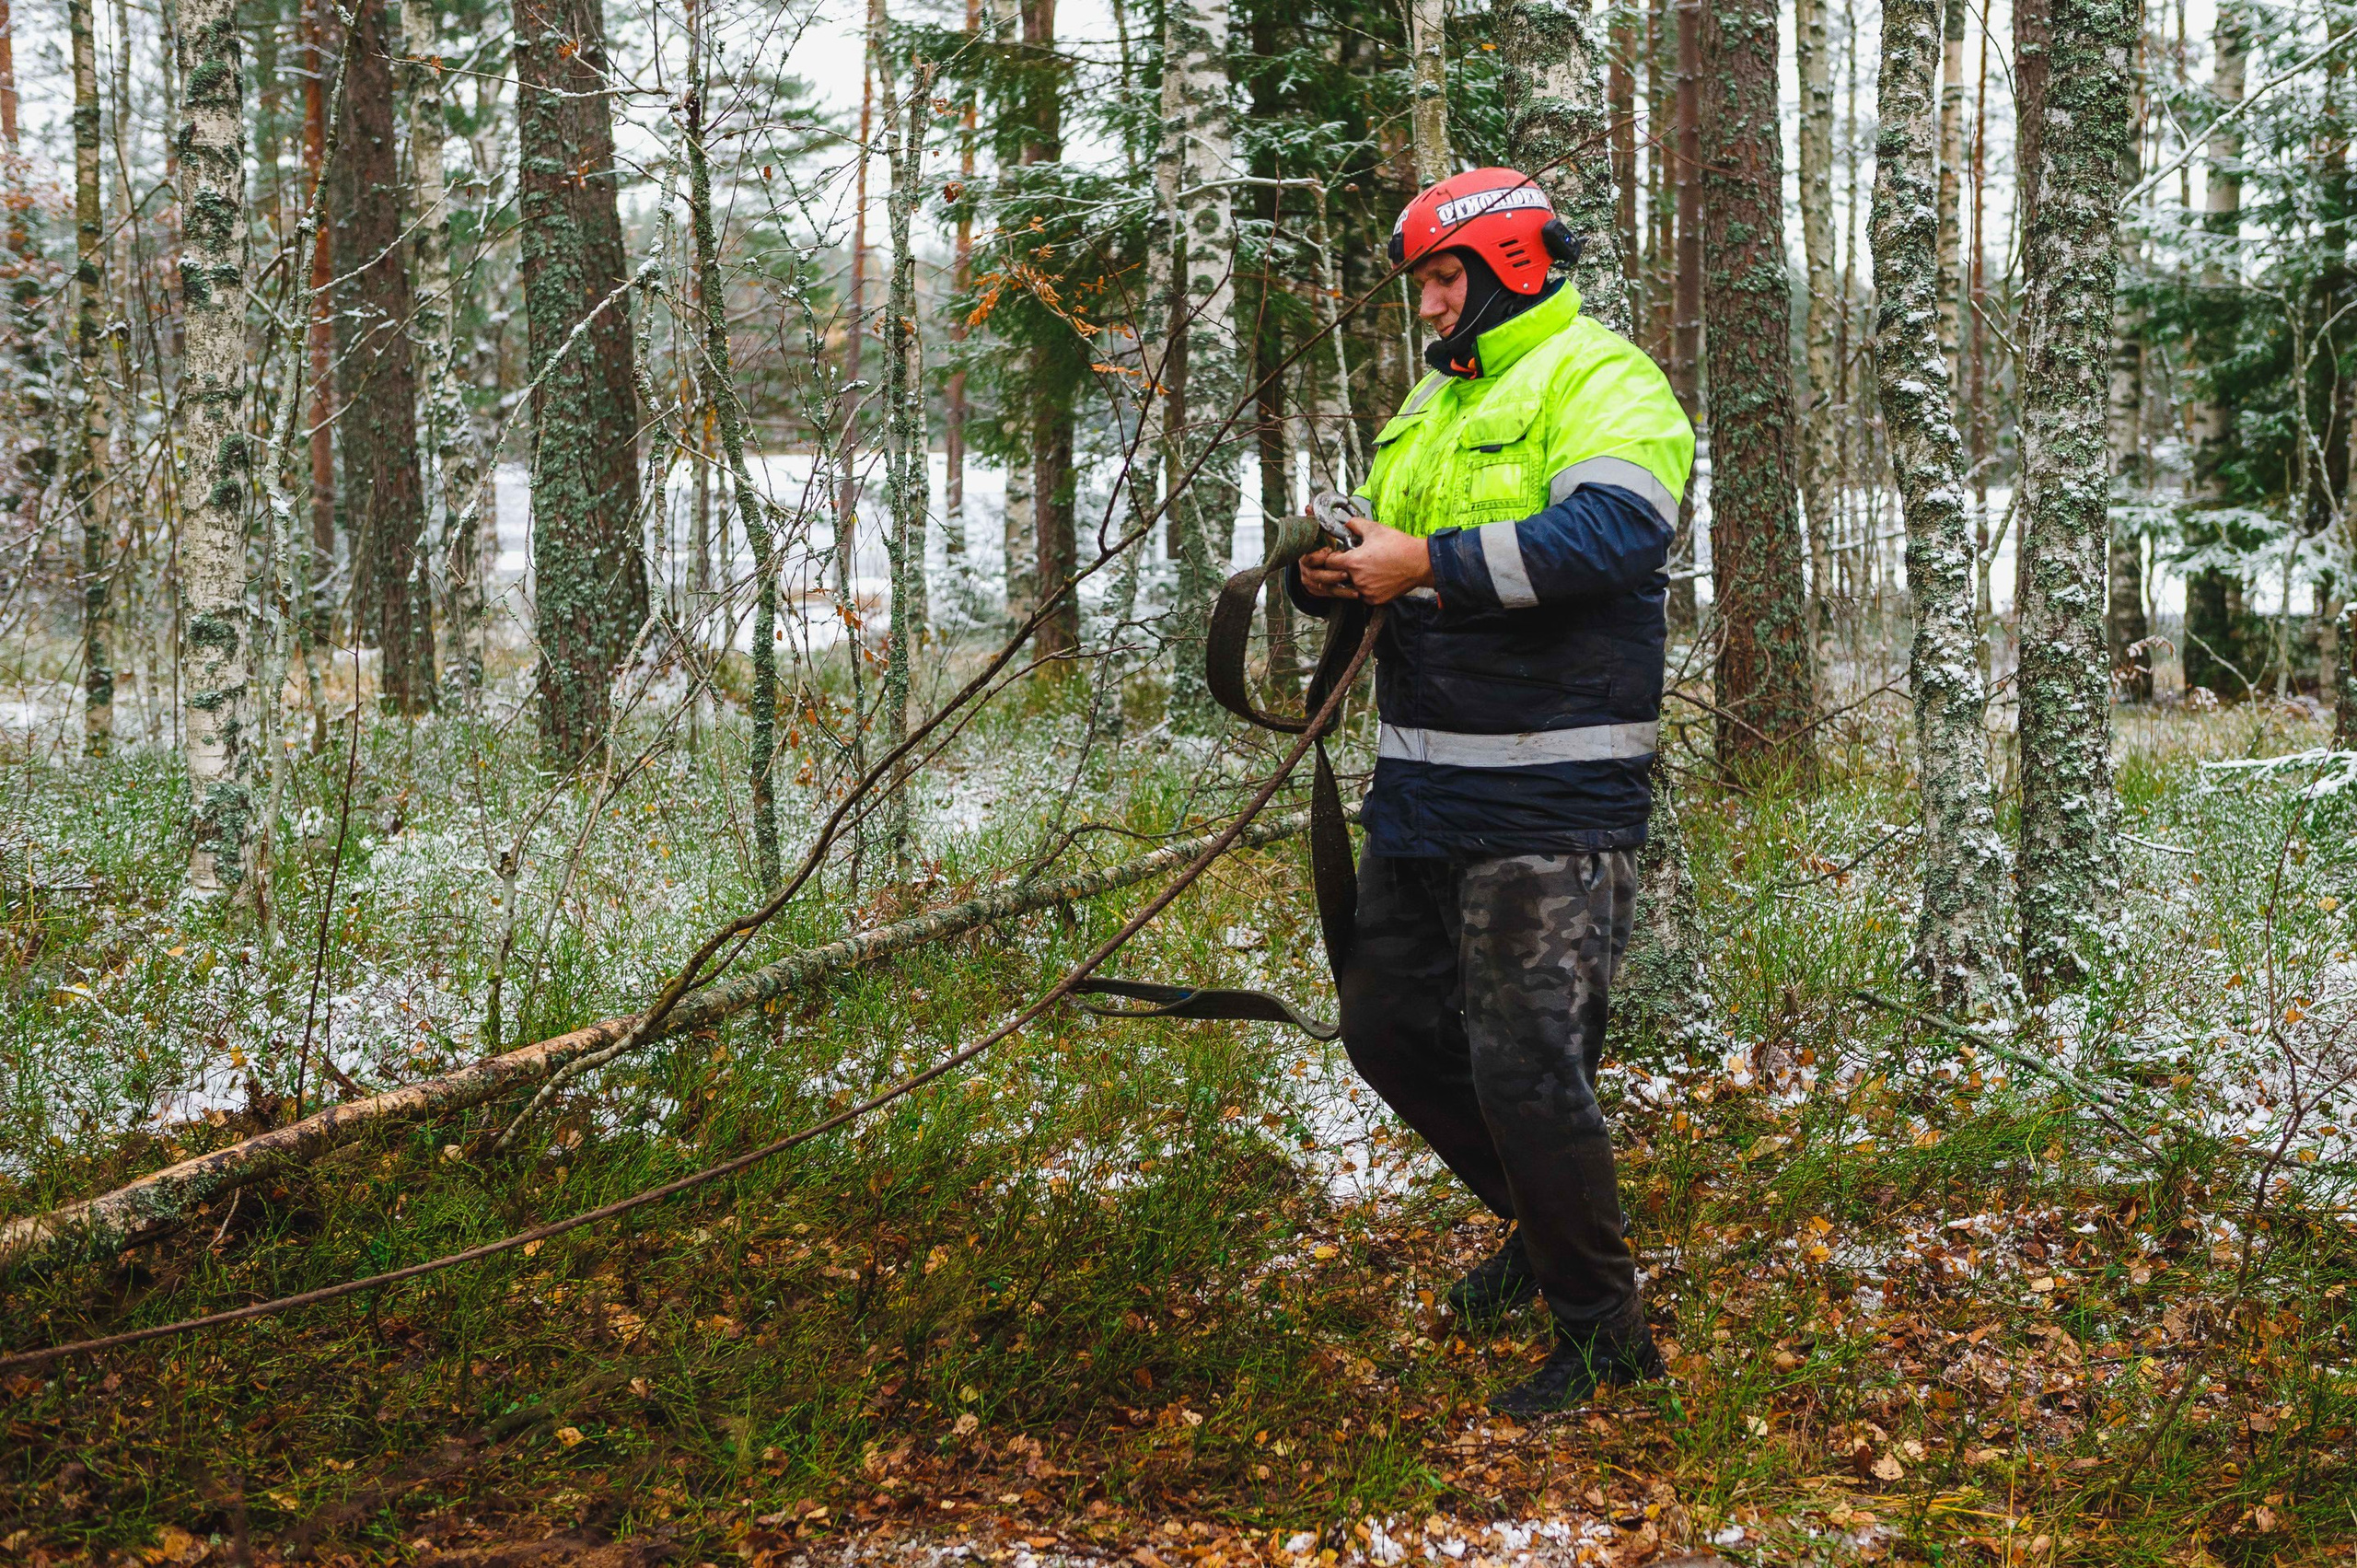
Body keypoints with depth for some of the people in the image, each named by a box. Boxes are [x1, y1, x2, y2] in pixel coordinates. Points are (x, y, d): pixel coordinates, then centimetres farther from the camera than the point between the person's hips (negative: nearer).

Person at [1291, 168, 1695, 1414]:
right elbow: (1382, 537, 23)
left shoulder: (1602, 382, -9)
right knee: (1389, 1028, 16)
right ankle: (1544, 1224, 36)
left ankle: (1602, 1330, 8)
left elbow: (1611, 532, -26)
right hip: (1422, 794, 9)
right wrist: (1327, 566, -2)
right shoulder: (1433, 403, 20)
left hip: (1550, 804, -9)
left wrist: (1424, 563, -27)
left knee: (1523, 1064, -9)